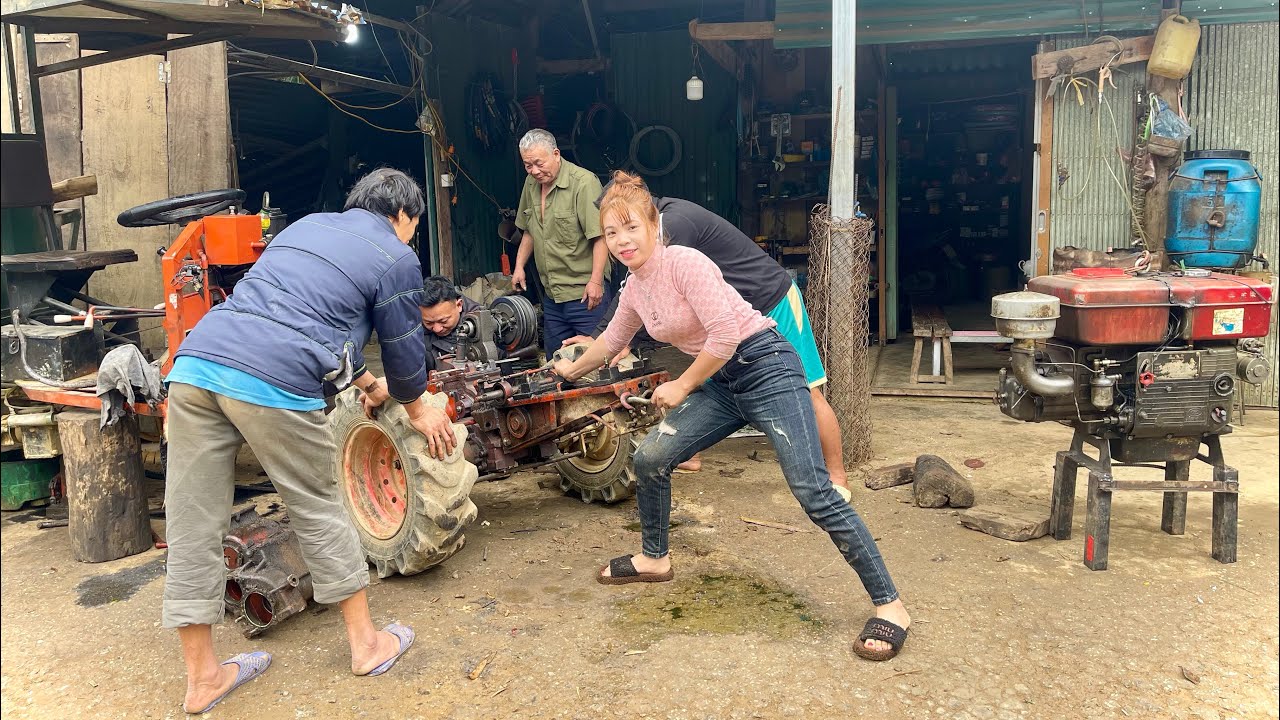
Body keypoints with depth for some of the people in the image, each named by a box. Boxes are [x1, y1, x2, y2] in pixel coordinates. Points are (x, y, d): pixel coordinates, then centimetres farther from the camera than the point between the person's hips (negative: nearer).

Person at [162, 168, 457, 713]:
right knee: (318, 510, 12)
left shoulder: (306, 225, 30)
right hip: (274, 383, -6)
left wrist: (367, 383, 48)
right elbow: (403, 349, 14)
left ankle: (202, 678, 23)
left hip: (196, 363, 6)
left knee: (192, 526, 9)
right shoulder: (396, 259, 9)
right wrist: (417, 410, 33)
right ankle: (366, 644, 28)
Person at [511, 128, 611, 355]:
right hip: (551, 293, 8)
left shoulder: (583, 182, -14)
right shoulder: (531, 183, 11)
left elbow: (600, 235, -19)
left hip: (585, 292, -8)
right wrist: (519, 266, 16)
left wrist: (596, 280, -23)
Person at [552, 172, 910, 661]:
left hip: (765, 367, -8)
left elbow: (725, 335, -24)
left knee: (814, 492, -15)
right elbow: (612, 341, 29)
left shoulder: (683, 263, -16)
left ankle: (889, 606, -6)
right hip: (720, 384, 8)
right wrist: (570, 370, 42)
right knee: (649, 458, 3)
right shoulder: (634, 288, 10)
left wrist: (681, 387, -12)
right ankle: (654, 559, 27)